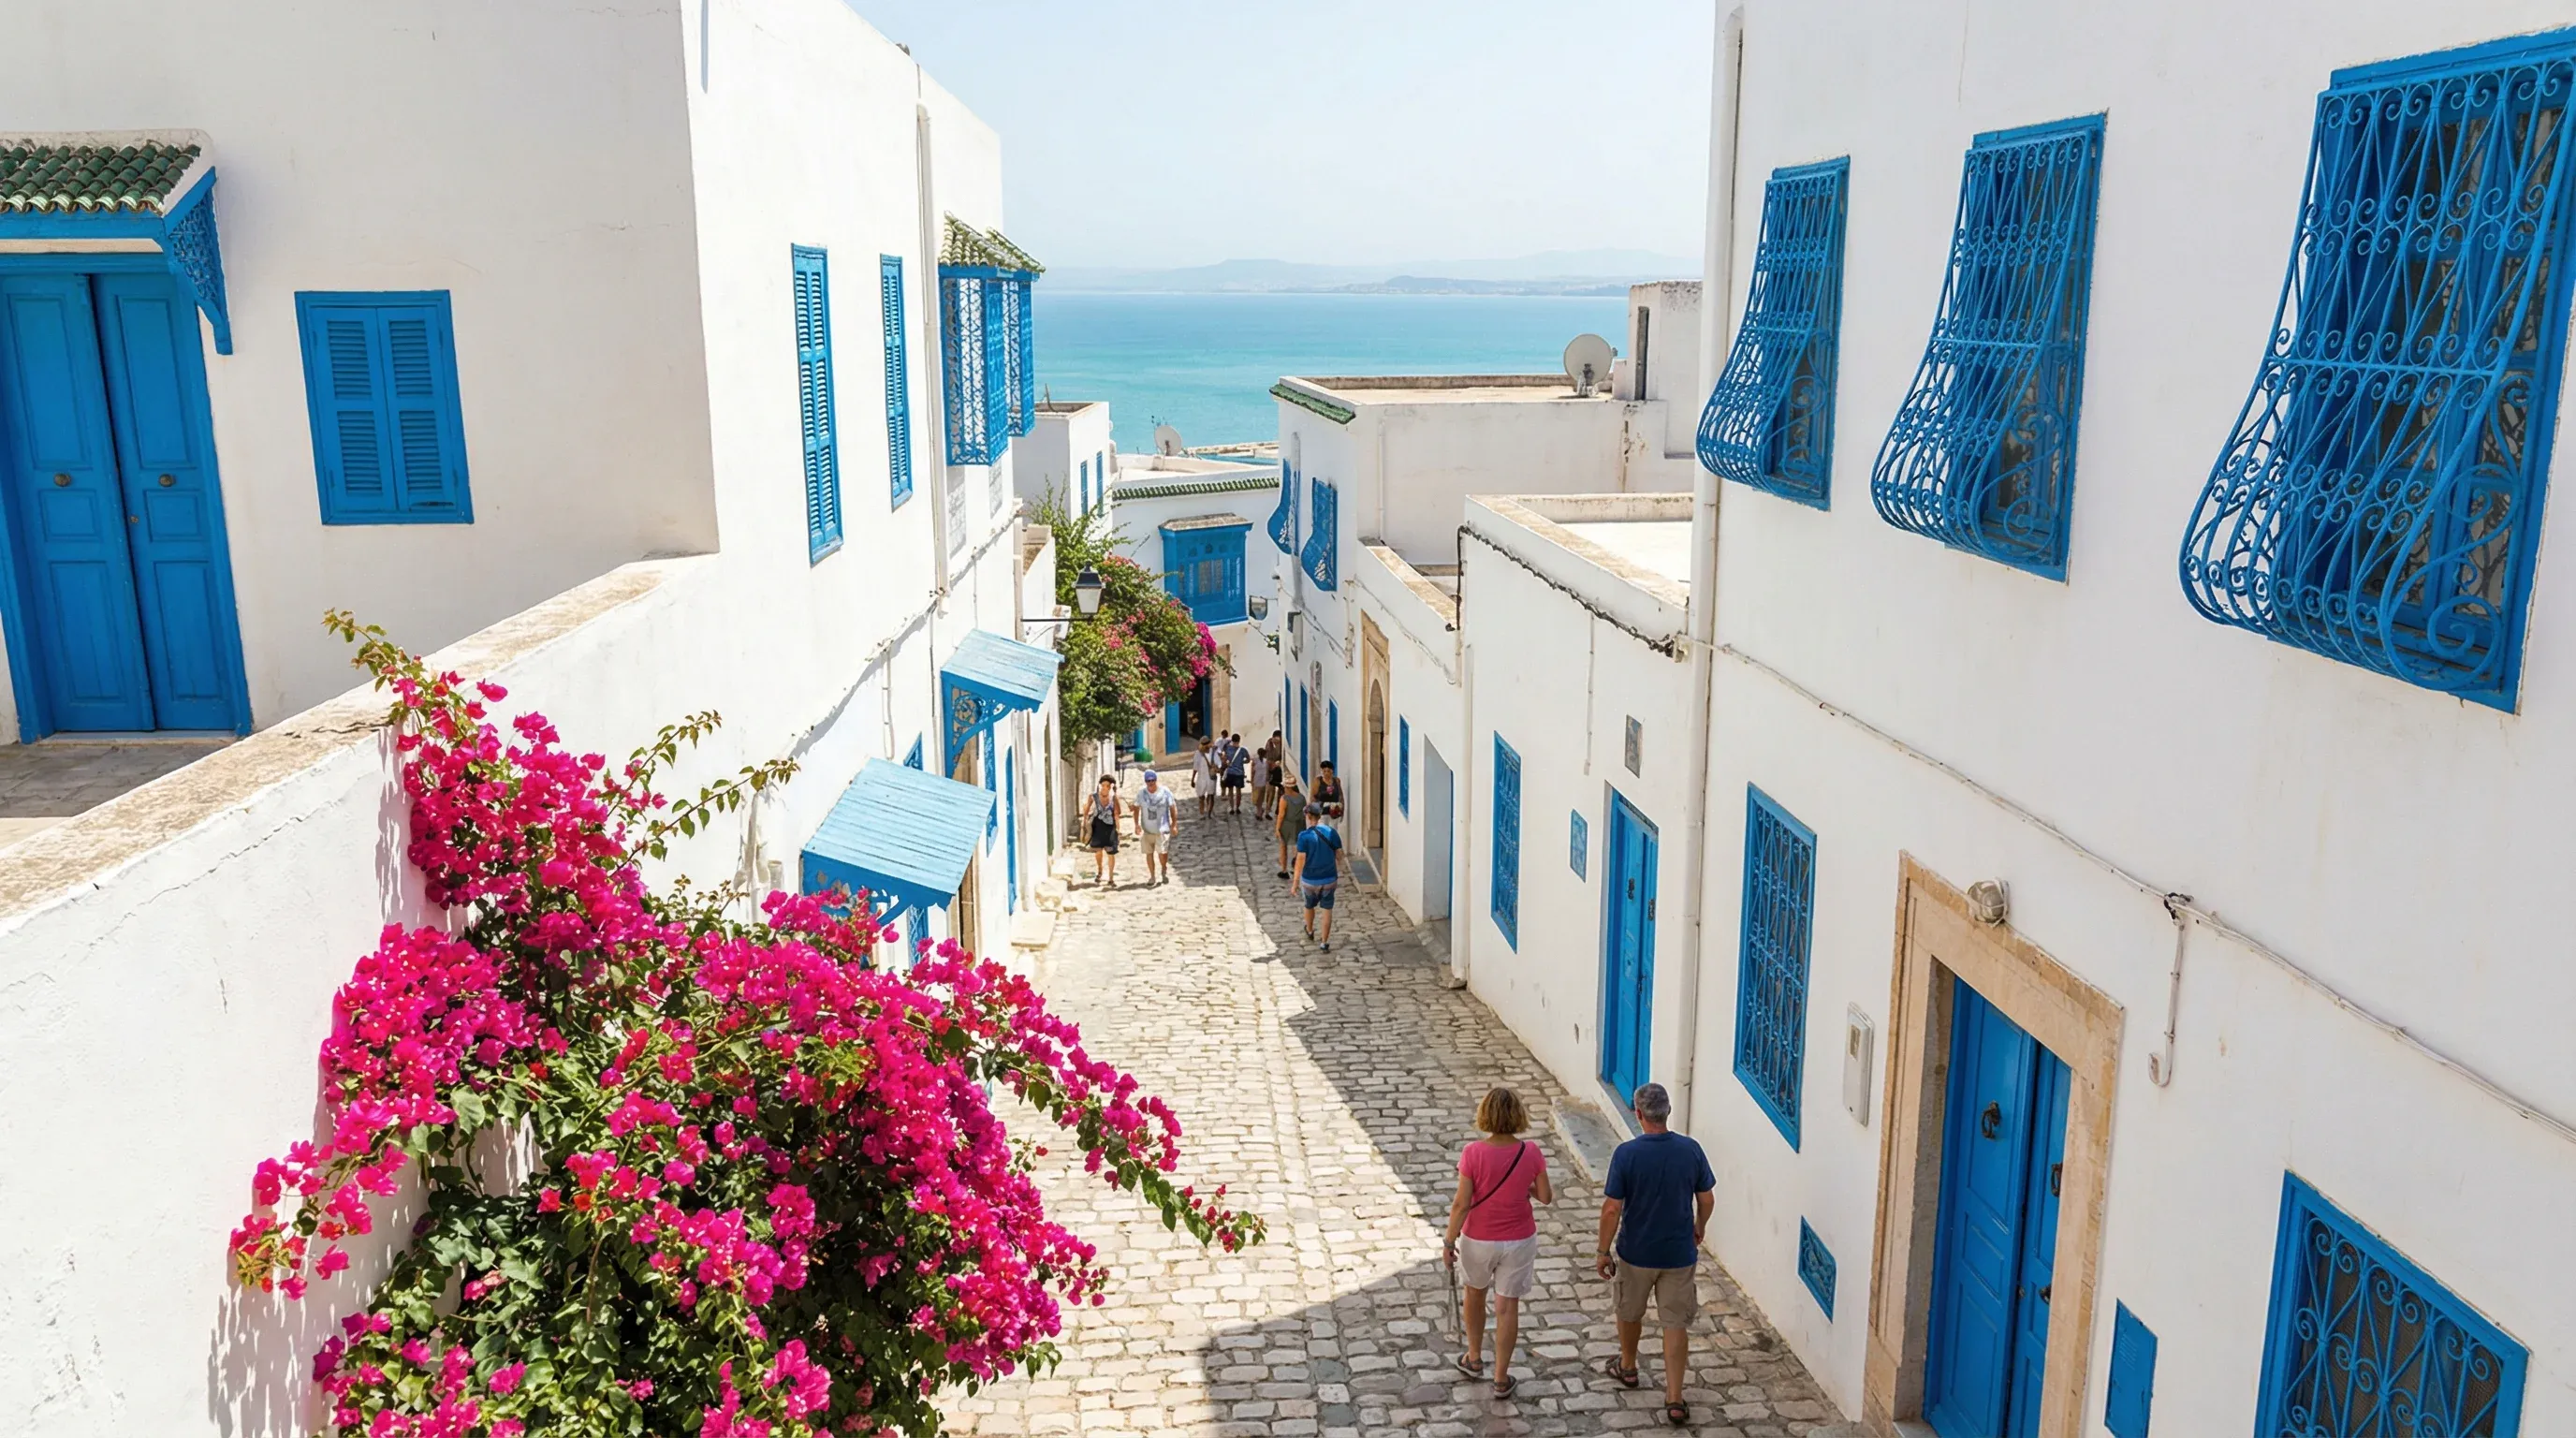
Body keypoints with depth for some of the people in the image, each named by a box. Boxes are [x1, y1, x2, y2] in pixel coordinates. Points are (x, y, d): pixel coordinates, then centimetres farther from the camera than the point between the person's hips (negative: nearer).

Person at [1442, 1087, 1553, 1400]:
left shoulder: (1473, 1153, -21)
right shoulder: (1531, 1152, -15)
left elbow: (1461, 1203, -17)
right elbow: (1545, 1197, -4)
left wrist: (1449, 1241, -5)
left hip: (1479, 1239, -1)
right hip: (1519, 1239, 1)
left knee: (1475, 1293, 25)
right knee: (1508, 1306, 11)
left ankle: (1474, 1359, 40)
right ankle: (1501, 1378, 19)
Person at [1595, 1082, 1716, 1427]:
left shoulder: (1626, 1153, -19)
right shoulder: (1691, 1150, -11)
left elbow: (1612, 1209, -17)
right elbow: (1707, 1199, 1)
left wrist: (1603, 1251, -4)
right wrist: (1699, 1227, 21)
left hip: (1636, 1253, -1)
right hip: (1679, 1254, 2)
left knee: (1630, 1312, 23)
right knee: (1676, 1324, 10)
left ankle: (1627, 1367, 45)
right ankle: (1674, 1400, 8)